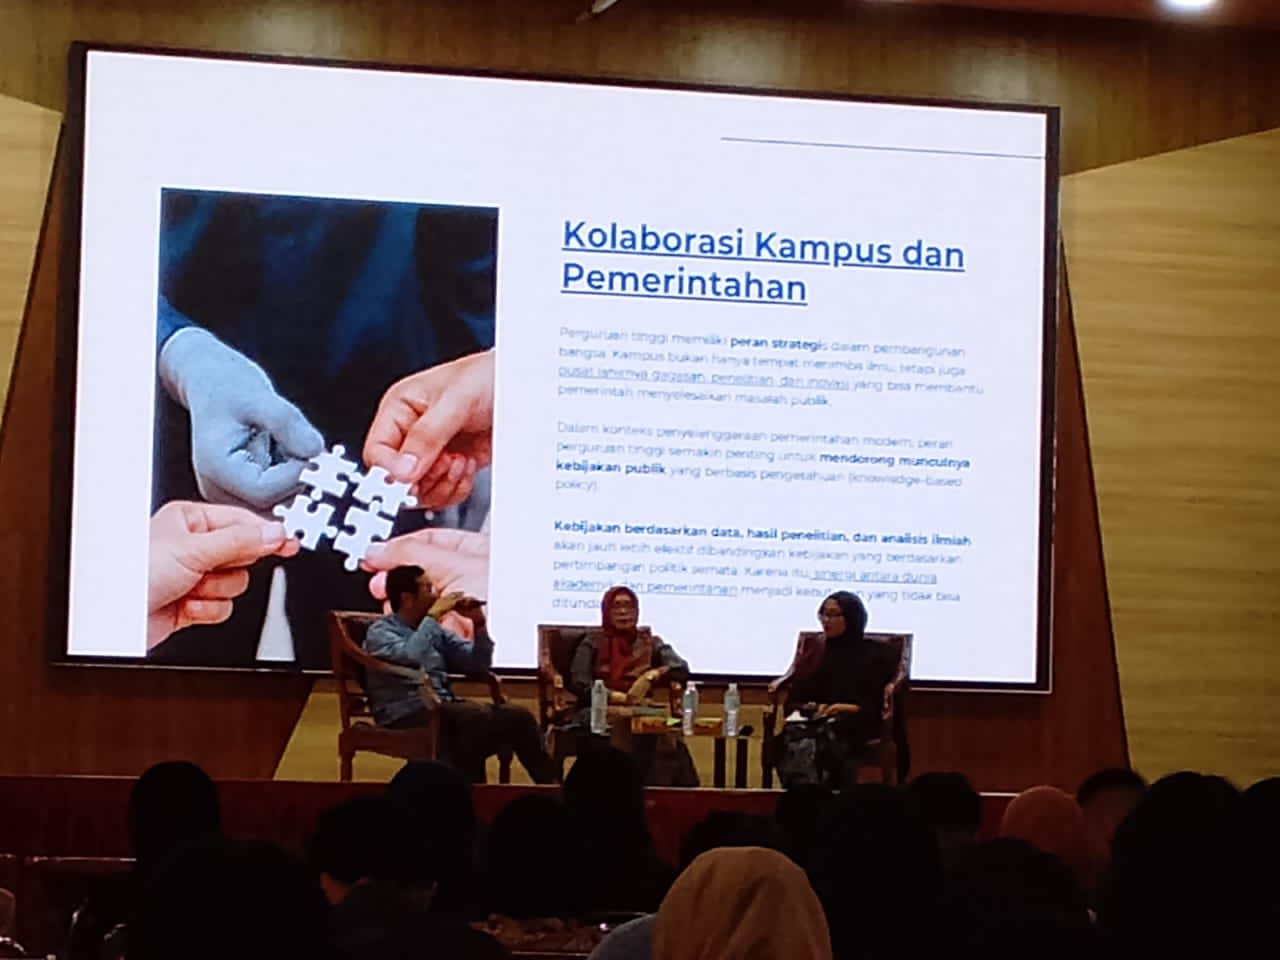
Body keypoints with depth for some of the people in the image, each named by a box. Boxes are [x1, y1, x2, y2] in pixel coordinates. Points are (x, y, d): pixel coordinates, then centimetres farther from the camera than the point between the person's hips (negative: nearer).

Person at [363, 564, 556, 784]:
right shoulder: (380, 632, -1)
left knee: (518, 716, -15)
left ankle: (549, 787, -14)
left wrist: (479, 623, 3)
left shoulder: (436, 631, 19)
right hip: (407, 718, -7)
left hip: (445, 711, 7)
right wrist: (433, 615, -14)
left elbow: (478, 664, 17)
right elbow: (409, 657, -23)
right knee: (477, 716, -34)